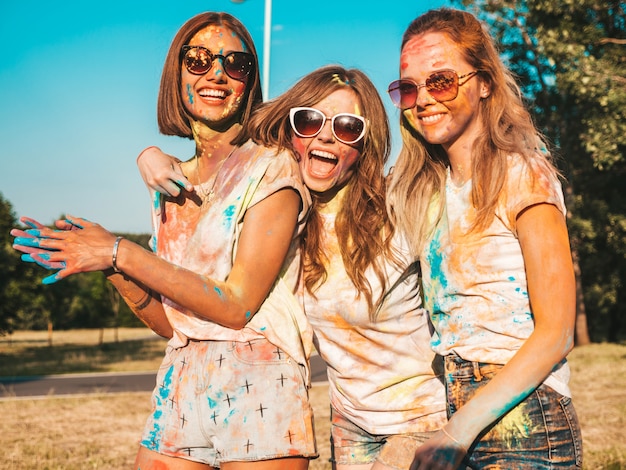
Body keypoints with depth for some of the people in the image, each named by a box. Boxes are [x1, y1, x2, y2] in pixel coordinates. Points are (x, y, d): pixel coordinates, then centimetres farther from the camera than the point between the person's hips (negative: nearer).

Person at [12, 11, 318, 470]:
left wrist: (119, 253, -13)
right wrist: (112, 268, -5)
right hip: (179, 390, 5)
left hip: (257, 389, -5)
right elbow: (170, 321, 10)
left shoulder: (272, 169, -6)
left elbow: (237, 305, -14)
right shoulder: (172, 185, 12)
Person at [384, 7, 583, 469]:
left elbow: (555, 334, -15)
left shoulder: (522, 175, -9)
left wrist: (459, 431, -19)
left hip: (521, 423, -6)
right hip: (455, 414, 6)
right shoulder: (427, 189, 9)